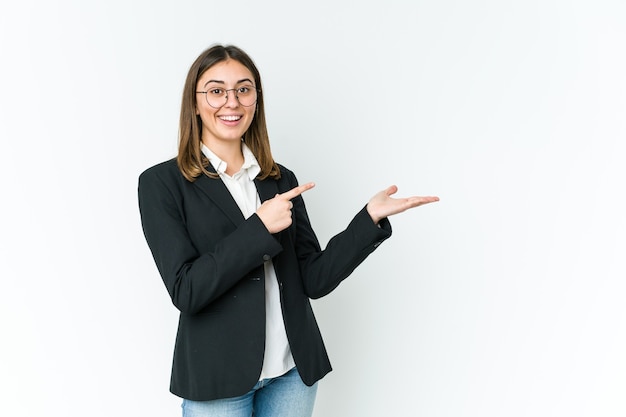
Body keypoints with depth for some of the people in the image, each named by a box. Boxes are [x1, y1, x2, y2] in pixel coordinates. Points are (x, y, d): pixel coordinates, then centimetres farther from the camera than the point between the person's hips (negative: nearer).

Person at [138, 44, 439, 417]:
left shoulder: (281, 181, 5)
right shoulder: (162, 183, -6)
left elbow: (314, 279, 1)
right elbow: (185, 289, -15)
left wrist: (370, 218, -8)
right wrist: (260, 228, -19)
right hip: (218, 378, -3)